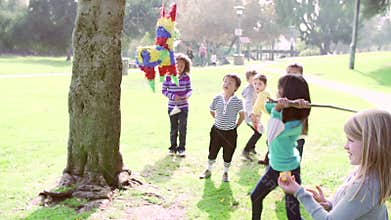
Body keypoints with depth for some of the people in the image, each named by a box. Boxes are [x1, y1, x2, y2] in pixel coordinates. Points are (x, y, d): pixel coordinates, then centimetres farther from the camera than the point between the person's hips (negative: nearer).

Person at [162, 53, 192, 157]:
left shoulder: (186, 77, -2)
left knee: (183, 128, 1)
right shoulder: (168, 77, -7)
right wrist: (173, 96, -17)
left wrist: (187, 95, -17)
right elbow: (164, 90, -3)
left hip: (184, 106, 0)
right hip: (172, 107, 0)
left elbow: (190, 89, 5)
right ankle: (173, 147, 25)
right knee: (173, 128, 10)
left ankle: (182, 148, 14)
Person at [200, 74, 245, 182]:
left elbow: (242, 116, -2)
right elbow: (212, 111, 9)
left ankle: (225, 172, 32)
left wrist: (236, 126, -2)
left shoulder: (238, 101, -15)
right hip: (217, 130, 2)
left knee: (228, 154, 11)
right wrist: (219, 121, 8)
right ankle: (208, 170, 33)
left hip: (230, 132, -2)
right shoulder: (217, 98, -8)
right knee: (212, 152, 14)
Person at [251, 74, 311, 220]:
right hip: (275, 167, 8)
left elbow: (273, 135, -38)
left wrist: (277, 109, -46)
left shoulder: (296, 124, -31)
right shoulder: (283, 110, -8)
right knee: (255, 197, 22)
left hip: (289, 169, -8)